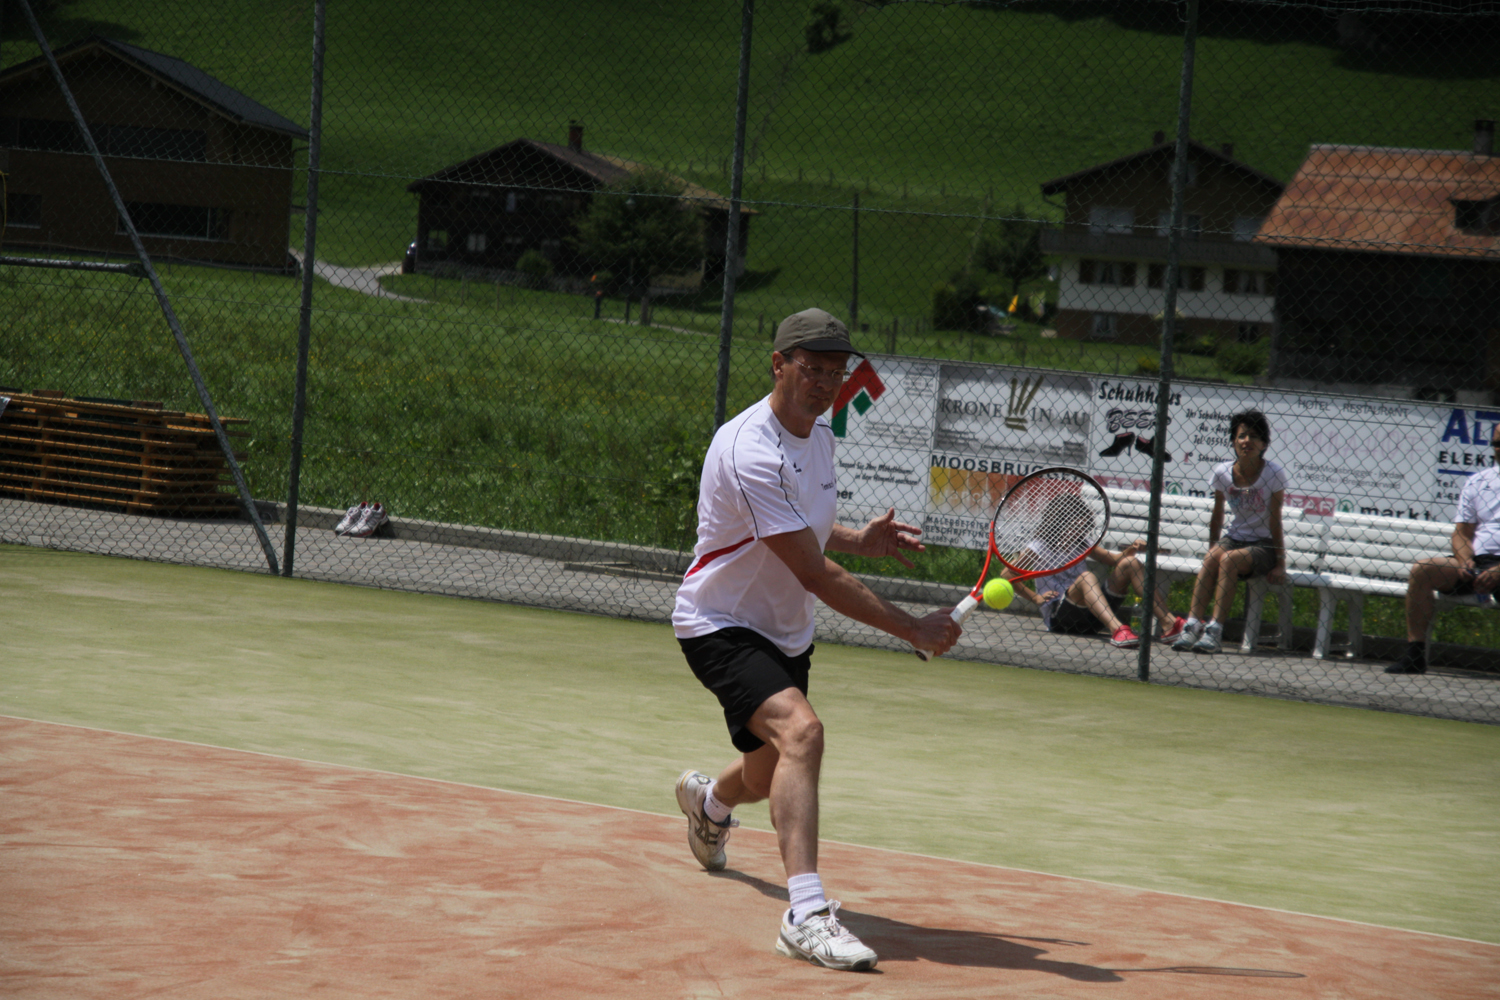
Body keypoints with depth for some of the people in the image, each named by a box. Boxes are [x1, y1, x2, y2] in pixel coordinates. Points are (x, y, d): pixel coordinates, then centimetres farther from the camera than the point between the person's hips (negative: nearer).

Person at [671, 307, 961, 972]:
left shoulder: (819, 436, 3)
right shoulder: (751, 451, -27)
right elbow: (814, 574, -29)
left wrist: (862, 539, 1)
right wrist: (914, 631, -27)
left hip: (786, 633, 9)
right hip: (721, 625, -9)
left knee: (771, 779, 20)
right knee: (800, 730, -32)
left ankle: (708, 799, 58)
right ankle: (807, 914, -39)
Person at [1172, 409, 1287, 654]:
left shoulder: (1274, 473, -11)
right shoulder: (1222, 473, -1)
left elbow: (1275, 520, -10)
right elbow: (1217, 515, 10)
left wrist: (1280, 563, -10)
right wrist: (1212, 548, 8)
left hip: (1264, 545, -3)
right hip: (1235, 538, 3)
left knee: (1228, 559, -32)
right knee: (1212, 558, -30)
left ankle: (1214, 631, -36)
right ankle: (1192, 625, -36)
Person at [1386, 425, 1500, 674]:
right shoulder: (1477, 482, 20)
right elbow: (1461, 533, 16)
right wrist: (1466, 562, -6)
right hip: (1475, 562, 5)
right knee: (1421, 570, -19)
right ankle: (1414, 654, -18)